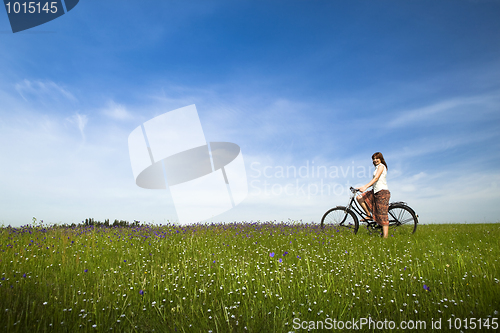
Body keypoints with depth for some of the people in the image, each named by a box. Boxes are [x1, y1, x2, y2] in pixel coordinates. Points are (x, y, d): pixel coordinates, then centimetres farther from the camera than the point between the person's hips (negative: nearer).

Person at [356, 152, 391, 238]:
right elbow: (373, 182, 19)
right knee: (359, 198, -5)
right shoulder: (377, 168, 22)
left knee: (382, 216, -9)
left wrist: (365, 187, -29)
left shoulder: (381, 166, -5)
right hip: (375, 192, 9)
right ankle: (369, 215, 4)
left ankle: (385, 237, -6)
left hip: (382, 192, -9)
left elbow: (376, 178, -19)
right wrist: (362, 187, 11)